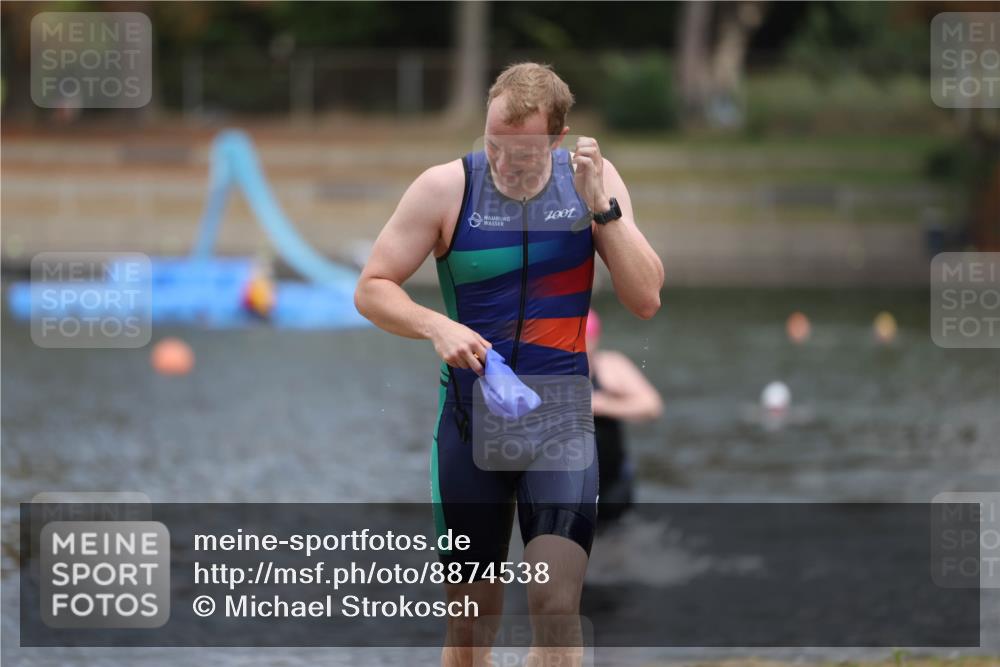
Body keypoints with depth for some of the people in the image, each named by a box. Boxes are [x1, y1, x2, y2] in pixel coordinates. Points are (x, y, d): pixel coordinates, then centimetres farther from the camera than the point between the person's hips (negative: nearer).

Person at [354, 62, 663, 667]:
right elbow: (371, 290, -3)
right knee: (472, 615, 8)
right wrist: (437, 327, -21)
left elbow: (646, 299, -7)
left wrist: (600, 204, -17)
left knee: (557, 601, -17)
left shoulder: (593, 179, -2)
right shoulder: (447, 188, -7)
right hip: (471, 418, 0)